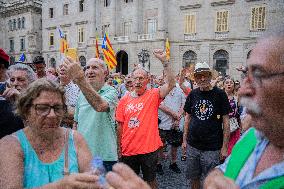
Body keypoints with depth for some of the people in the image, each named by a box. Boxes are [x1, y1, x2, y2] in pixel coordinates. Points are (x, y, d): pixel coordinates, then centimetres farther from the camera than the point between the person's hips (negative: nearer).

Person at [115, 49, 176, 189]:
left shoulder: (153, 95, -7)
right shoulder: (124, 100, 0)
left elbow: (171, 84, -22)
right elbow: (120, 125, 5)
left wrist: (164, 61, -28)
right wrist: (119, 147, 7)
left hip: (149, 149, -2)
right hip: (128, 150, 3)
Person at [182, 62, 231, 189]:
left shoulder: (219, 94, -6)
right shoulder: (192, 94, 3)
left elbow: (225, 122, -5)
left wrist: (224, 147, -7)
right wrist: (184, 139, 8)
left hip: (212, 148, -3)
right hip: (192, 146, 3)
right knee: (193, 178, 15)